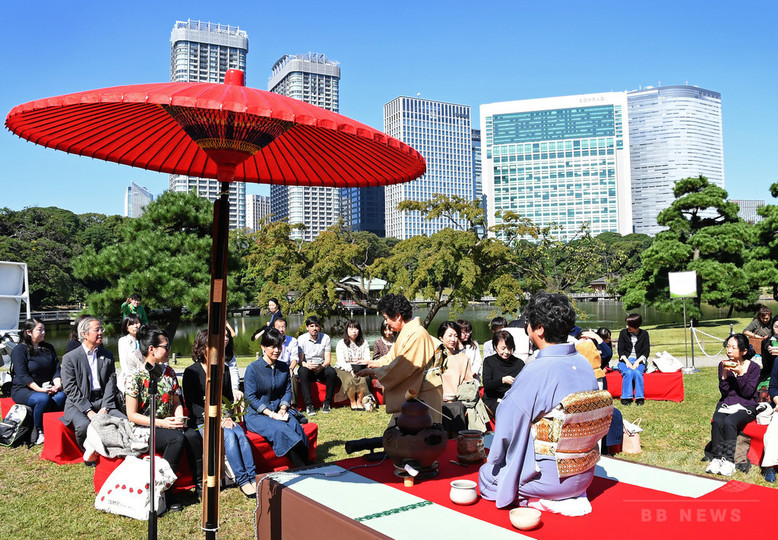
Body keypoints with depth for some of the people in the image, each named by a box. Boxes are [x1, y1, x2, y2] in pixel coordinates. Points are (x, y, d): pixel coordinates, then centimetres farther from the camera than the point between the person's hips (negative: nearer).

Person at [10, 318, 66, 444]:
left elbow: (56, 369, 10)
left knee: (61, 396, -29)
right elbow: (22, 375, -13)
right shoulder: (19, 350, -3)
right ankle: (38, 431, -16)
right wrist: (39, 389, -24)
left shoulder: (49, 348, 15)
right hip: (23, 389, -4)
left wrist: (57, 384, -12)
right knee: (43, 399, -35)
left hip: (47, 387, 4)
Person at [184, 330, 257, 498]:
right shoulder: (191, 372, -2)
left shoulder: (224, 370, 14)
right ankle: (242, 481, -27)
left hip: (224, 417, 4)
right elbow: (191, 405, -6)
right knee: (229, 436, -30)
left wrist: (228, 417, -2)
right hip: (202, 421, -4)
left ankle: (252, 478, -28)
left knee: (241, 434, -26)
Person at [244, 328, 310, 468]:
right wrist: (271, 414, -16)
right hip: (257, 413, -4)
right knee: (279, 429, -33)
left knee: (295, 426, -28)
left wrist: (283, 408, -7)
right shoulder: (253, 368, -6)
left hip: (279, 410, 4)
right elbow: (251, 397, -9)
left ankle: (305, 466, -29)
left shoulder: (284, 368, 10)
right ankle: (301, 468, -31)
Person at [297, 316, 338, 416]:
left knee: (332, 372, -30)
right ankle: (309, 404, -32)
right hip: (307, 367, -1)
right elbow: (300, 360, -6)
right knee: (302, 371, -35)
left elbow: (328, 359, -3)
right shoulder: (301, 339, -2)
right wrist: (306, 365, -30)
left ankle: (327, 402, -15)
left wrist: (322, 366, -26)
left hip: (322, 368, 1)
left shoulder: (325, 338, 1)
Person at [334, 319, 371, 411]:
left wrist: (365, 361, -20)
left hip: (360, 369, 2)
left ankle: (359, 401, -9)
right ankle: (352, 402, -11)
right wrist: (350, 370, -24)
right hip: (344, 369, -2)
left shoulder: (364, 342, 10)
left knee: (363, 379, -31)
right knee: (350, 380, -33)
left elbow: (368, 359, 5)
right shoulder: (341, 344, 2)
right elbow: (341, 362, -7)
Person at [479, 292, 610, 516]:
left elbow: (509, 427, -17)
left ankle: (545, 502, 7)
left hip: (550, 478, -7)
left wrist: (494, 462, 2)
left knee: (486, 476, 14)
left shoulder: (535, 372, -25)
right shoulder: (584, 364, -3)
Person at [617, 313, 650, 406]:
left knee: (637, 372, -32)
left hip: (639, 361, 0)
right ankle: (626, 397, -26)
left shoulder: (644, 334, 6)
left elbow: (646, 351, 2)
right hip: (625, 360, 0)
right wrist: (627, 361, -13)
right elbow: (620, 350, 4)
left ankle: (640, 398, -23)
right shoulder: (623, 332, 6)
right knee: (628, 373, -32)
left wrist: (637, 362, -14)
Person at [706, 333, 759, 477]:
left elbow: (748, 393, -8)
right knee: (717, 421, -29)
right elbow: (724, 391, -1)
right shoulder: (723, 365, 6)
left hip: (746, 406, -3)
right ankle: (717, 458, -24)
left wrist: (740, 373, -20)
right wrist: (724, 373, -15)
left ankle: (729, 461, -29)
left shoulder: (753, 367, -1)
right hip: (726, 404, 3)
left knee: (729, 422, -32)